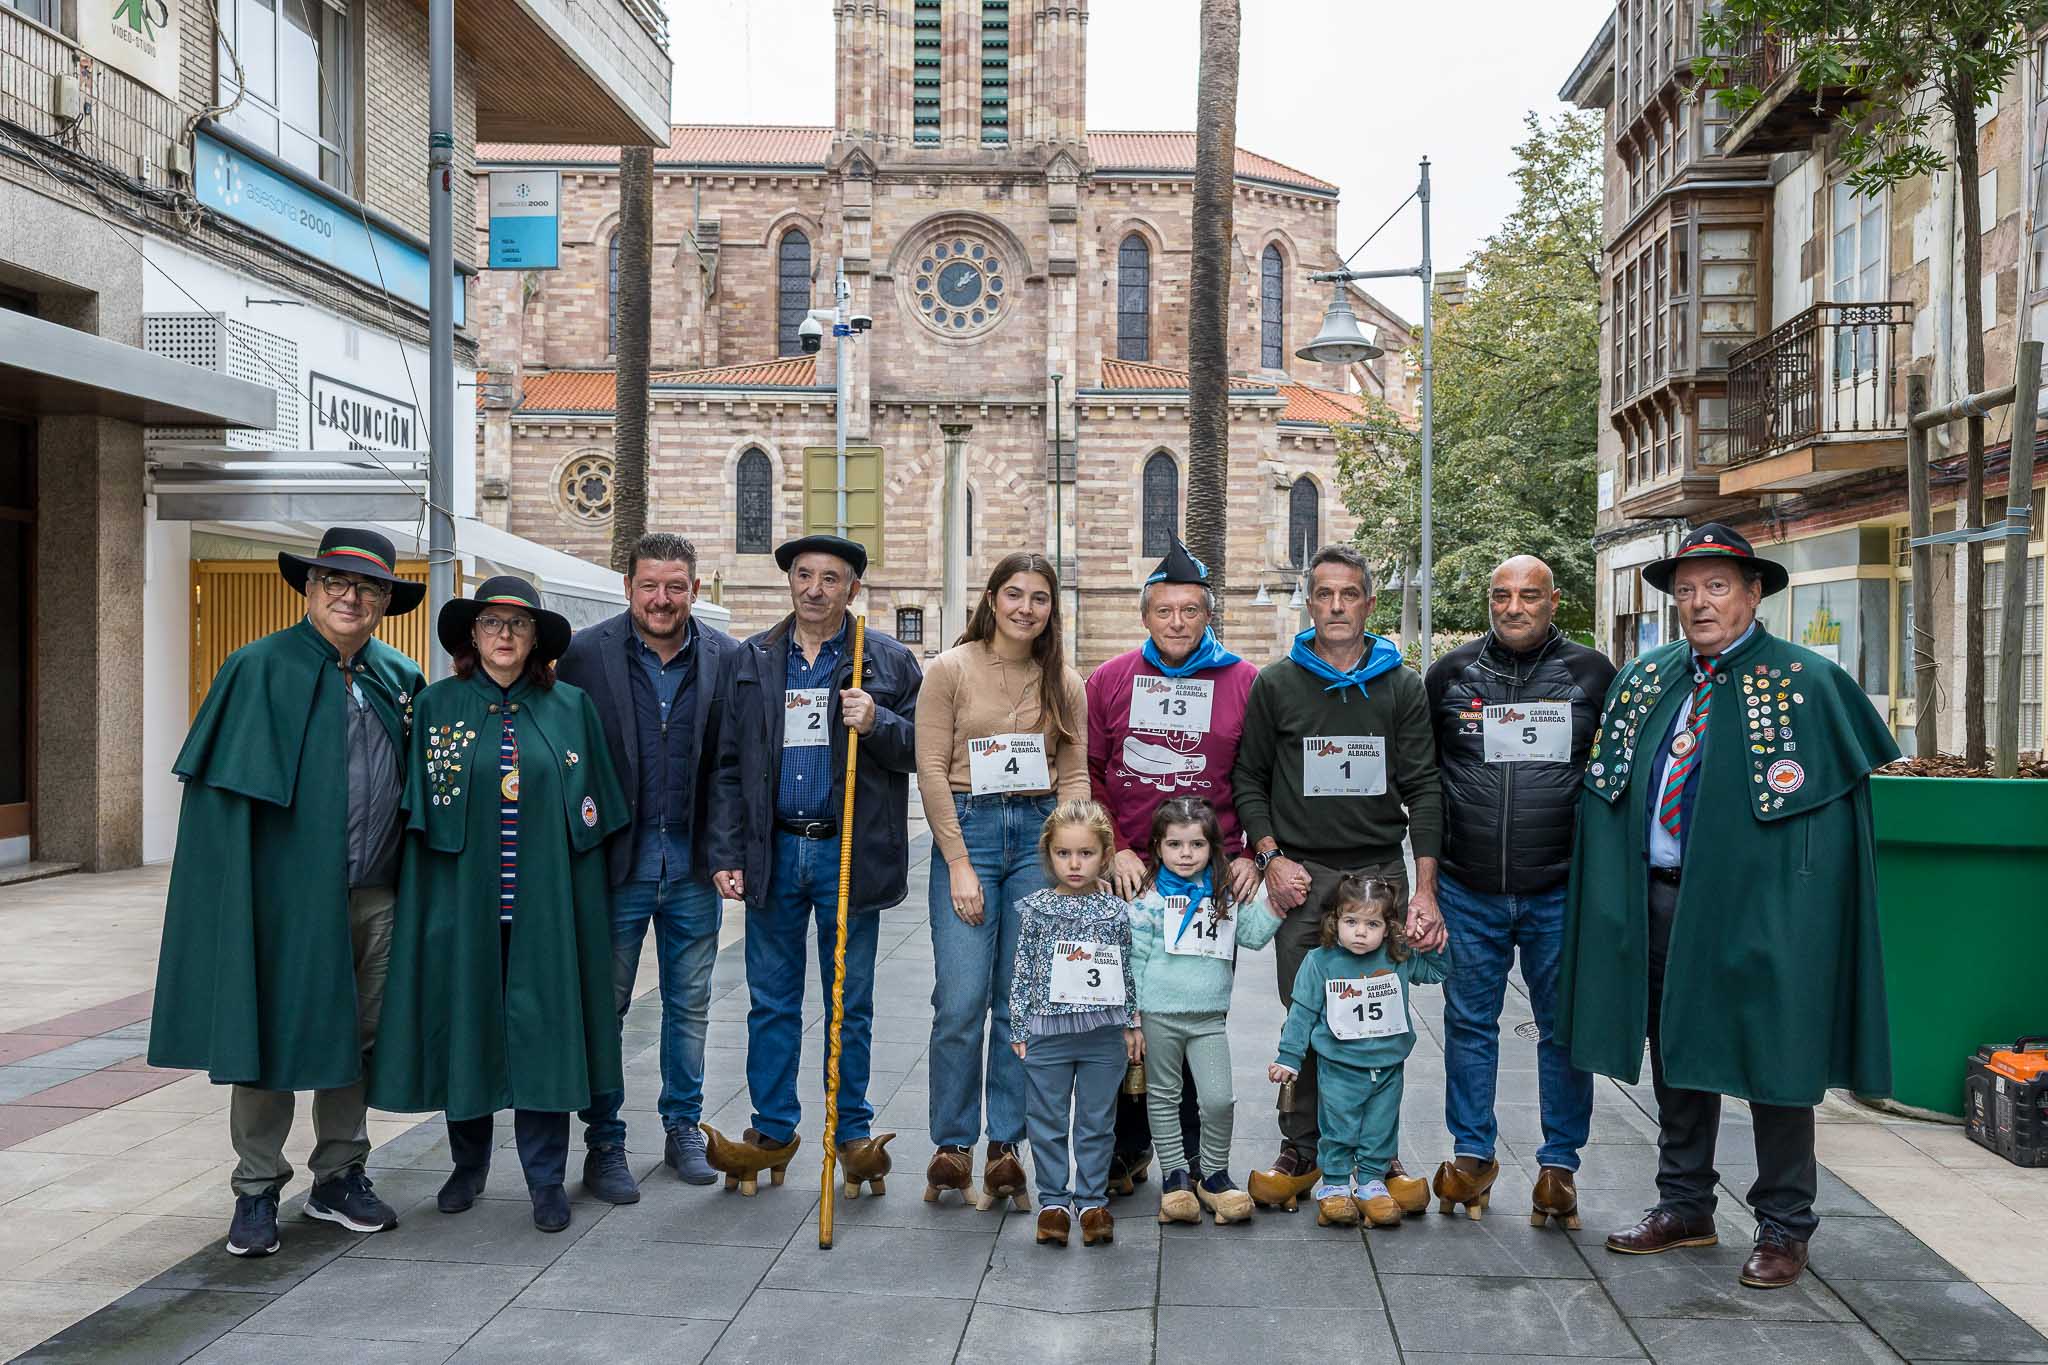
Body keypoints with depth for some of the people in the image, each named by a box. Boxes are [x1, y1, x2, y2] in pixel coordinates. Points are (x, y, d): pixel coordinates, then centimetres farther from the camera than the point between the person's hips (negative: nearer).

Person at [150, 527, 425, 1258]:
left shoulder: (402, 680, 10)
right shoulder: (259, 669, -3)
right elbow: (221, 791, -6)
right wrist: (235, 892, -12)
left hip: (376, 897, 5)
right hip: (289, 894, -4)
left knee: (356, 1039, 13)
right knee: (271, 1035, 3)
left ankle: (340, 1176, 27)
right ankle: (257, 1191, 16)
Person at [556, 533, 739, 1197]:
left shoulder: (726, 658, 0)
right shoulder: (585, 653, -5)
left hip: (692, 863, 2)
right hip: (614, 860, -2)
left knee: (689, 1006, 13)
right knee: (604, 1006, 6)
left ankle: (683, 1129, 28)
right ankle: (604, 1143, 19)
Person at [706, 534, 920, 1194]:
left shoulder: (889, 662, 2)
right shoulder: (750, 662, 8)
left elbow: (921, 747, 1)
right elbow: (728, 767, 7)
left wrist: (877, 724, -18)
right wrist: (726, 855, 1)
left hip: (850, 854, -2)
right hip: (774, 852, 2)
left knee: (850, 1005, 8)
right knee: (771, 1001, 10)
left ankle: (854, 1134, 20)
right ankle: (772, 1131, 22)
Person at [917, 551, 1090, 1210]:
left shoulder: (1062, 681, 9)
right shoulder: (950, 669, 0)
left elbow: (1074, 774, 8)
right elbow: (932, 769, -4)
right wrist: (959, 864, -8)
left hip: (1039, 834, 3)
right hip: (967, 829, -2)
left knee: (1021, 1000, 5)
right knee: (961, 1001, -7)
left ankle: (1005, 1145, 16)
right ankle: (952, 1144, 9)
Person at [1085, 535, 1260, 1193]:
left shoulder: (1245, 683, 2)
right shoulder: (1109, 680, 5)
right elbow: (1087, 774, 6)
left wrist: (1253, 855, -4)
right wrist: (1114, 850, -4)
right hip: (1126, 878, 1)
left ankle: (1196, 1157, 19)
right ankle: (1128, 1148, 23)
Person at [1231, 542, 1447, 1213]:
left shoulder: (1402, 686, 8)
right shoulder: (1277, 684, 7)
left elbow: (1423, 788, 4)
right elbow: (1248, 779, 10)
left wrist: (1424, 889, -4)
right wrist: (1271, 858, -3)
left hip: (1381, 871, 1)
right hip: (1301, 876, -1)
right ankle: (1301, 1150, 13)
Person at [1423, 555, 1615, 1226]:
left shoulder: (1592, 673, 2)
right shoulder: (1449, 674, 6)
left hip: (1560, 891, -1)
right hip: (1467, 890, 1)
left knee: (1565, 1027, 6)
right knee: (1469, 1022, 9)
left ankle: (1559, 1164, 19)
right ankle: (1472, 1152, 23)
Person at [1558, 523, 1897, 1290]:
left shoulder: (1805, 681, -6)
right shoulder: (1644, 680, 10)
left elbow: (1828, 804, -8)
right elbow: (1609, 788, 14)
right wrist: (1619, 886, 6)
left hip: (1755, 907, -5)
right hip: (1658, 901, 5)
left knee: (1771, 1062, 4)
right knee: (1677, 1058, 15)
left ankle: (1784, 1228, 19)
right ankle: (1684, 1208, 30)